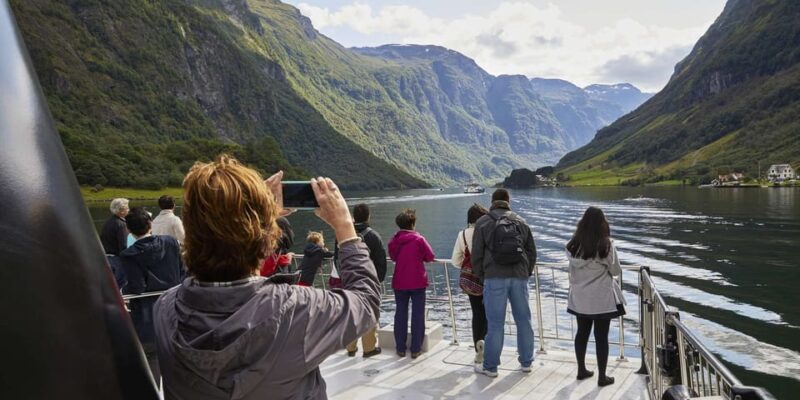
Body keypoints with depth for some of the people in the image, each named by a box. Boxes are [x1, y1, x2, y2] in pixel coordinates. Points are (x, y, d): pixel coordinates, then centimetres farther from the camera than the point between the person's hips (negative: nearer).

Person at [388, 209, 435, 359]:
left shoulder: (393, 240, -2)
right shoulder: (419, 239, -13)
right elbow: (430, 257, -6)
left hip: (399, 283, 3)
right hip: (417, 282, -3)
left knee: (400, 313, 12)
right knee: (418, 314, 5)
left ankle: (400, 348, 16)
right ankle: (416, 349, 8)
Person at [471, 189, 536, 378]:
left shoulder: (483, 222, 2)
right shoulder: (520, 222, 11)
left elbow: (476, 254, 0)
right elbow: (532, 252, 12)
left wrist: (481, 276, 12)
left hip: (494, 278, -3)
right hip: (519, 277, 3)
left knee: (495, 323, 1)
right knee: (523, 320, 13)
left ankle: (490, 366, 8)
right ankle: (526, 362, 24)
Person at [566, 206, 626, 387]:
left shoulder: (573, 245, -3)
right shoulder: (606, 244, -16)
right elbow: (616, 271, -5)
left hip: (580, 297, 4)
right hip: (602, 298, -4)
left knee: (582, 332, 16)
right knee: (601, 336, 5)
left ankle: (581, 370, 28)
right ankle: (602, 376, 14)